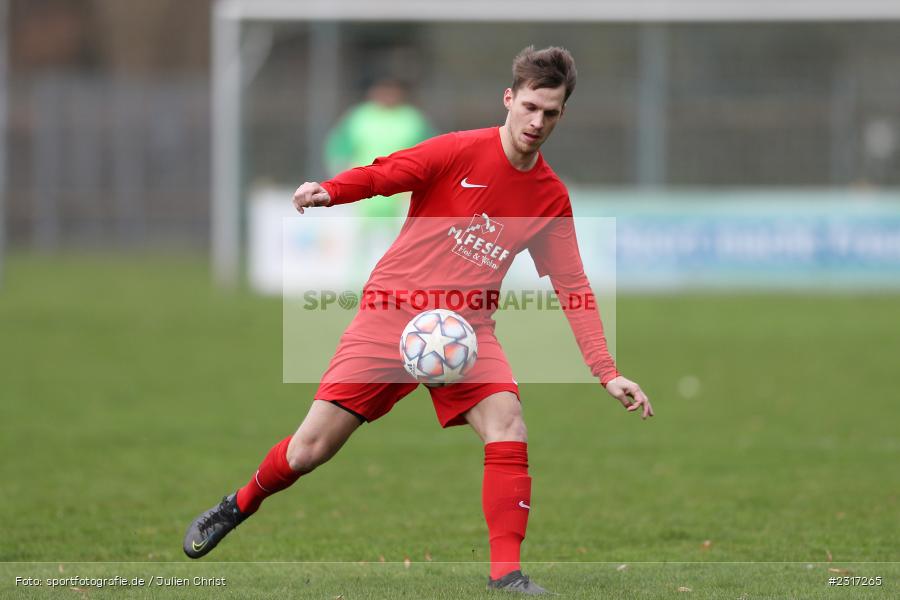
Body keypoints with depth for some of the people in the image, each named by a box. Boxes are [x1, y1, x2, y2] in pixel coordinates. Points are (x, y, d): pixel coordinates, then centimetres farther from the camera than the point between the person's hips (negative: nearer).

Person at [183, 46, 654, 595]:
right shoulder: (461, 152, -7)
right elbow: (380, 176, -9)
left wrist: (607, 373, -3)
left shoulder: (551, 198, 4)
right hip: (393, 312, -3)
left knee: (508, 423, -26)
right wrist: (326, 191, -31)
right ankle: (241, 505, 28)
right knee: (308, 451, -4)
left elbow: (573, 288, 5)